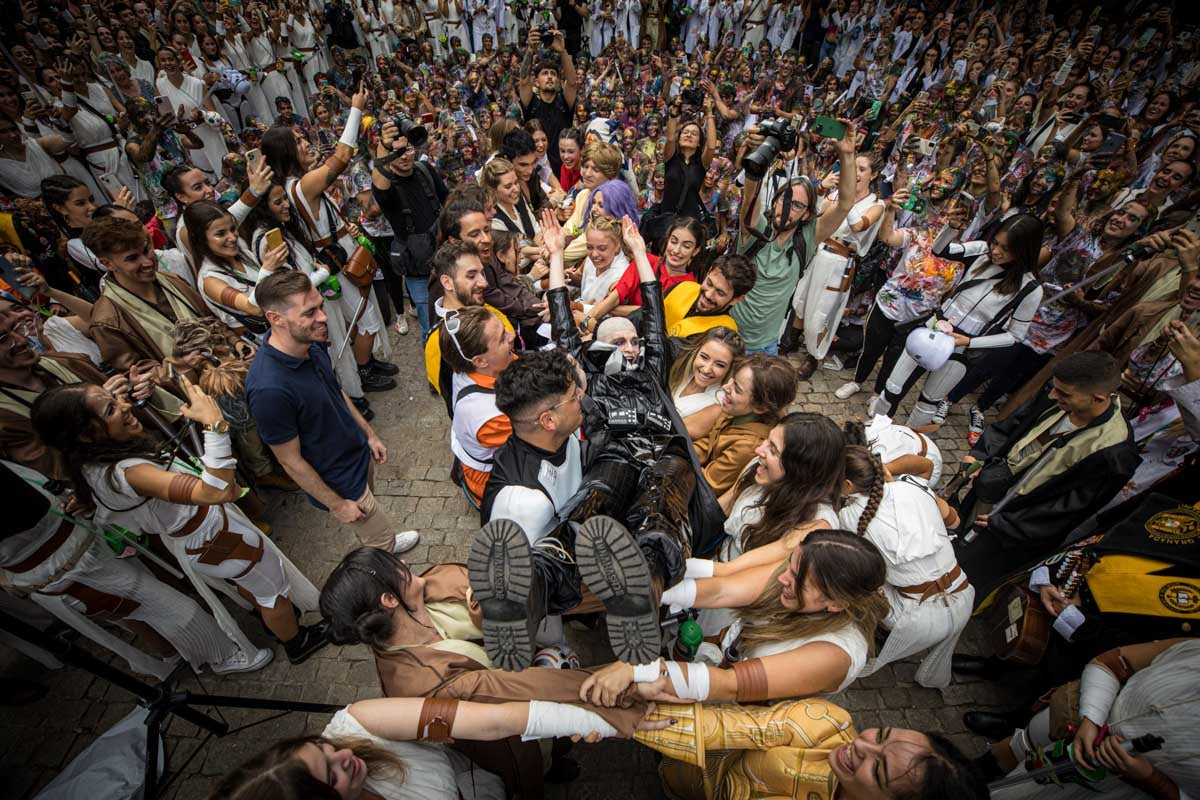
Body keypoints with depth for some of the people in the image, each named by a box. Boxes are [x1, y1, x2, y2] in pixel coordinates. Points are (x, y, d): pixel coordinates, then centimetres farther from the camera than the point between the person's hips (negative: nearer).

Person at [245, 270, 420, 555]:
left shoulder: (312, 344, -12)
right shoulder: (269, 389, -36)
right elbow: (290, 460, -24)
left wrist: (369, 434, 12)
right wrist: (337, 504, -14)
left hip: (357, 453, 7)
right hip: (339, 482, -6)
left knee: (370, 530, 31)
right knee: (383, 543, 15)